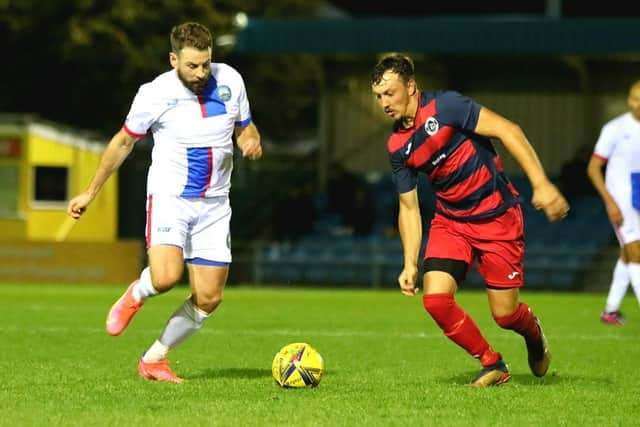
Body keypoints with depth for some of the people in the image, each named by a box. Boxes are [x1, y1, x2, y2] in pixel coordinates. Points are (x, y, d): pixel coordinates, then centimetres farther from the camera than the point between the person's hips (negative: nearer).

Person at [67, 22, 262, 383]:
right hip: (170, 196, -4)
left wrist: (252, 142, -12)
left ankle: (154, 359, 18)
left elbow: (245, 128, 14)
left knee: (209, 299, 0)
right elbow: (123, 142, 4)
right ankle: (135, 295, 9)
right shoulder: (155, 94, -11)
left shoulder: (230, 81, -2)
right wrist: (90, 193, 10)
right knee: (166, 277, -28)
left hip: (214, 204, 4)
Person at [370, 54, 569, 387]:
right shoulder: (397, 146, 1)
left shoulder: (445, 106, -17)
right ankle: (492, 364, 6)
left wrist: (541, 184, -28)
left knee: (505, 314, -4)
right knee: (435, 299, -15)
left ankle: (533, 333, 35)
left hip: (497, 217, -5)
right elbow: (408, 207, 9)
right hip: (450, 221, 5)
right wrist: (410, 265, 1)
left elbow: (507, 131, -20)